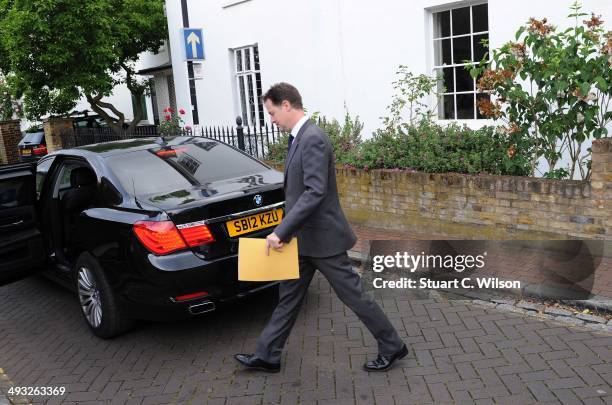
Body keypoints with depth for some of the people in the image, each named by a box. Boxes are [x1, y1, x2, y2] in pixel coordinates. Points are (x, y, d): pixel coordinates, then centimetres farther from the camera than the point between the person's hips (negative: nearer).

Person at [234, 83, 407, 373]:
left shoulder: (313, 139, -20)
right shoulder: (299, 138, 11)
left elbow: (315, 192, -29)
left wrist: (280, 231, -27)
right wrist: (287, 231, 17)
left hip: (322, 238, -9)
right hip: (303, 239, 10)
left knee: (353, 295, 4)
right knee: (288, 298, 15)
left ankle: (392, 347, 22)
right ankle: (267, 356, 27)